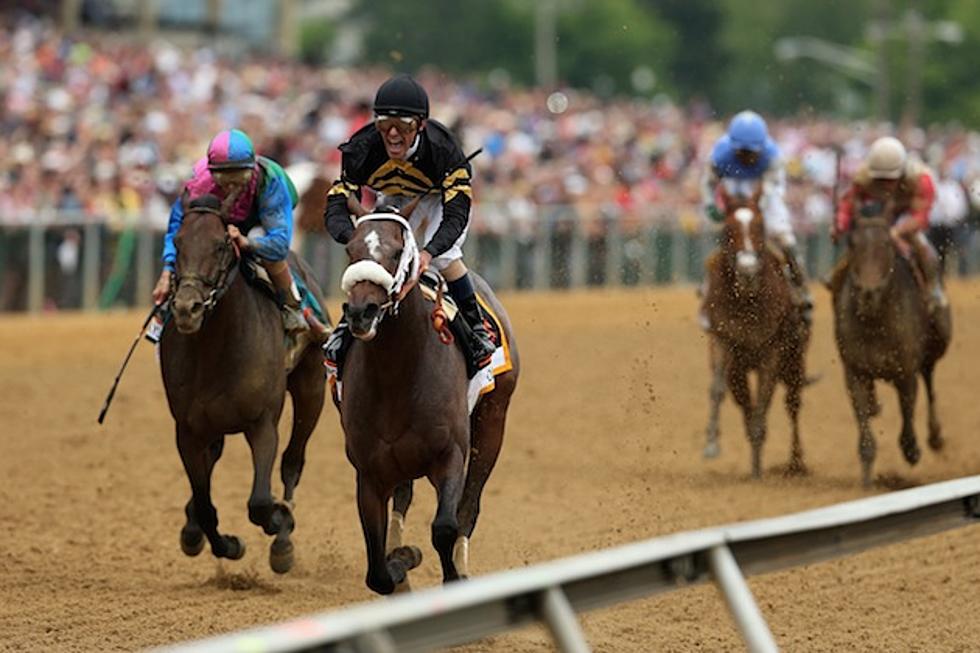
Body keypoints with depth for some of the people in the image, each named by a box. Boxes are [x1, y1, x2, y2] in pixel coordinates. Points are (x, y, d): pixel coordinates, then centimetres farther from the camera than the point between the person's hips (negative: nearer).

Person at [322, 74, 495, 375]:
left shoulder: (443, 149, -40)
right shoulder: (362, 149, -33)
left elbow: (456, 215, -41)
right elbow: (337, 206, -35)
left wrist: (429, 252, -61)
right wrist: (354, 239, -59)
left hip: (442, 197, -3)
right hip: (393, 200, 3)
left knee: (444, 254, -25)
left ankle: (477, 326, -6)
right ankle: (348, 322, 13)